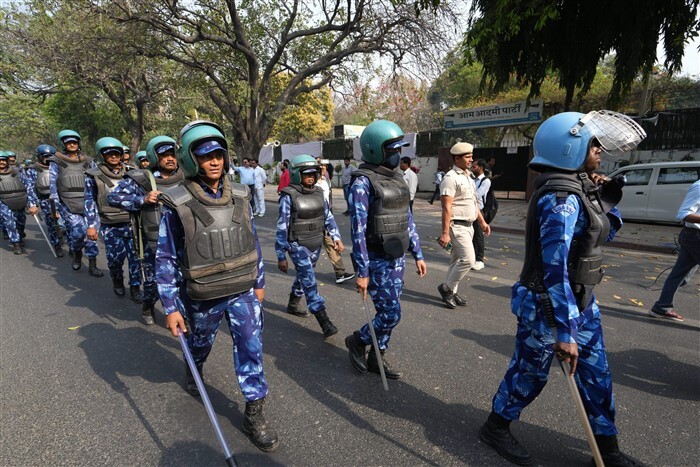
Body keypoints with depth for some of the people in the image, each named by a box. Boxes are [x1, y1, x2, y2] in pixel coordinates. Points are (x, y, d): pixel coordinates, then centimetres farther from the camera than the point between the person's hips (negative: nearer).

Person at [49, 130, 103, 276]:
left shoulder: (88, 161, 11)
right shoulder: (56, 162, 5)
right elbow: (52, 185, 2)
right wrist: (55, 206, -5)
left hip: (88, 203, 2)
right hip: (68, 205, -2)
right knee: (79, 230, -16)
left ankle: (92, 265, 7)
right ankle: (76, 253, 17)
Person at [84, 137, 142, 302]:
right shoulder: (94, 175, 1)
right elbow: (90, 201, 3)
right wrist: (91, 225, -2)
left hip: (132, 221, 2)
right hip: (110, 226, -1)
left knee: (135, 255, -1)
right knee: (115, 256, -3)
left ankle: (135, 287, 14)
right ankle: (117, 280, 28)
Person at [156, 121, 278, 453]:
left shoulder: (239, 195, -4)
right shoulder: (178, 205, -16)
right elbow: (165, 259, -11)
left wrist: (259, 282, 10)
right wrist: (170, 307, -11)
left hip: (243, 290, 2)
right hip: (204, 297, -2)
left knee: (251, 346, -1)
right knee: (200, 342, 24)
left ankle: (254, 413, 16)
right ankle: (193, 369, 59)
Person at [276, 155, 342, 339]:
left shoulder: (318, 193, 2)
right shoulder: (288, 197, -15)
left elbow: (328, 217, 10)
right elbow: (282, 228, -12)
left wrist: (336, 237, -3)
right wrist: (281, 256, -12)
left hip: (316, 245, 7)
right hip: (298, 246, -6)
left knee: (304, 276, 22)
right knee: (310, 281, -12)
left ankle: (292, 304, 45)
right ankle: (325, 322, -12)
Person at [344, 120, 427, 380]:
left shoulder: (397, 179, 9)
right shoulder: (363, 182, -15)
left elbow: (407, 220, 14)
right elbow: (358, 230, -18)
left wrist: (418, 255, 12)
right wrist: (362, 272, -18)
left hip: (397, 258, 7)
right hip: (377, 261, -7)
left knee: (388, 312, 14)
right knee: (392, 314, -3)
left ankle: (376, 358, 32)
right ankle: (357, 341, 23)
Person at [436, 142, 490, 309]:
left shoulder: (468, 176, 15)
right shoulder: (451, 178, -14)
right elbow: (446, 208, -20)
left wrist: (482, 222, 19)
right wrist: (445, 233, -24)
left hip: (468, 226, 9)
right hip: (457, 226, -9)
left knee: (457, 260, 13)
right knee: (468, 259, -12)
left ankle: (451, 292, 21)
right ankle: (446, 288, 4)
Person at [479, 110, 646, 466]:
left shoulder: (578, 188, 7)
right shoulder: (561, 200, -24)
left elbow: (606, 234, 20)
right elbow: (555, 270, -29)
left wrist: (606, 200, 3)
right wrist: (565, 333, -29)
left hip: (580, 300, 9)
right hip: (548, 305, -9)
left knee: (596, 374, 17)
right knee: (530, 373, 9)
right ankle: (496, 428, 32)